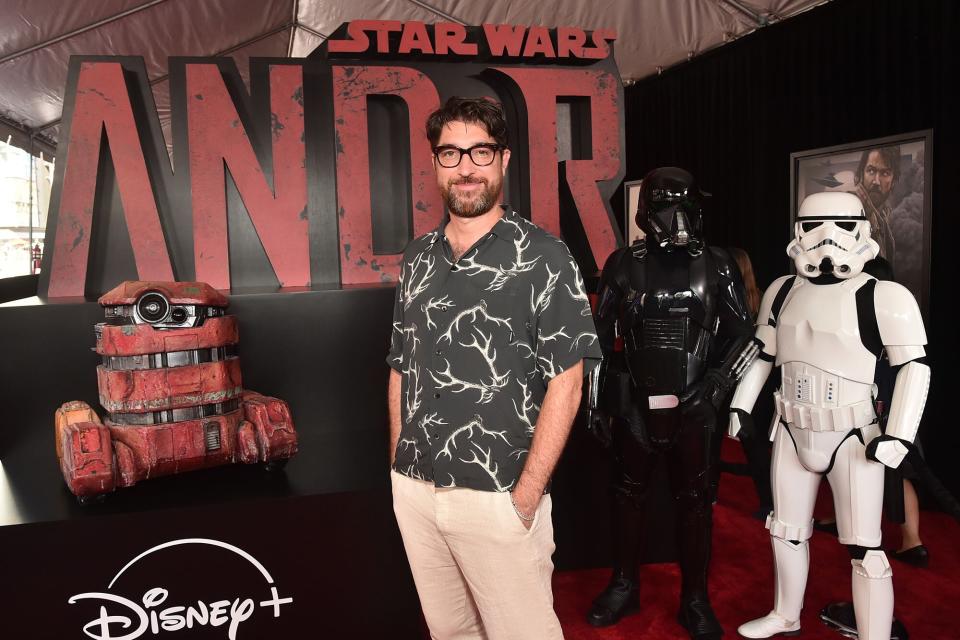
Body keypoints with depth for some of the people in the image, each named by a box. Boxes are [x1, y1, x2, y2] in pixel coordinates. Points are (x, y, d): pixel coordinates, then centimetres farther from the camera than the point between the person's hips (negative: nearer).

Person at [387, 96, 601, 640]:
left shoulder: (542, 257, -8)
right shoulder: (418, 259, 8)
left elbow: (564, 385, -11)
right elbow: (401, 370, 13)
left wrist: (526, 496, -14)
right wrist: (399, 469, 8)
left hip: (499, 496, -5)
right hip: (413, 492, 5)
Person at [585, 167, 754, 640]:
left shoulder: (716, 265, 0)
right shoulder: (624, 264, -1)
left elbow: (739, 329, 6)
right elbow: (602, 335, 4)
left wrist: (715, 379, -8)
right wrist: (597, 397, 3)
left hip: (693, 403, 0)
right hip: (635, 402, 1)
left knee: (694, 498, 9)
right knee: (629, 492, 12)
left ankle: (695, 598, 24)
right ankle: (624, 585, 30)